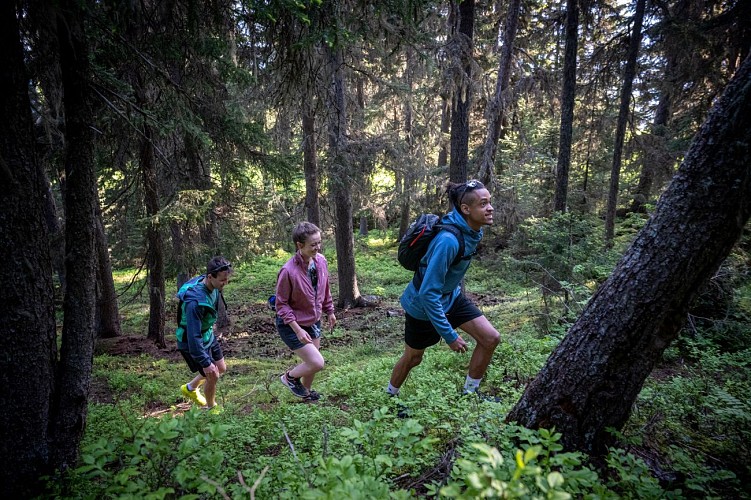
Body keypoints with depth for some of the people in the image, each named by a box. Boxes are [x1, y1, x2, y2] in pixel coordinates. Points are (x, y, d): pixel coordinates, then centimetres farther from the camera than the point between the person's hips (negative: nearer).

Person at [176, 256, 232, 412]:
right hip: (192, 343, -8)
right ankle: (211, 408, 28)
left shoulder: (213, 287, -11)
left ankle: (190, 388, 42)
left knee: (221, 368, 18)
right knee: (213, 376, 0)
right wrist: (205, 363, -29)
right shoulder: (195, 301, -38)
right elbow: (193, 336, -34)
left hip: (208, 335, 8)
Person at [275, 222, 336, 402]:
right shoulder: (288, 271, -29)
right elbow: (282, 304, -20)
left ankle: (306, 391, 46)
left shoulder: (321, 260, -10)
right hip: (292, 325, -7)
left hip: (313, 321, 7)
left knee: (312, 362, 20)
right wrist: (298, 330, -23)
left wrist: (330, 311, 14)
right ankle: (290, 377, 21)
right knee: (317, 363, -8)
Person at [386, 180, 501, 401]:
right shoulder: (448, 240, -36)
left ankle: (469, 394, 16)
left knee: (491, 338, -3)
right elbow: (428, 293, -34)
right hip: (424, 305, -7)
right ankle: (390, 396, 43)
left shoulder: (472, 231, -9)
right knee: (412, 358, 13)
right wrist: (450, 335, -29)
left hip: (451, 297, 7)